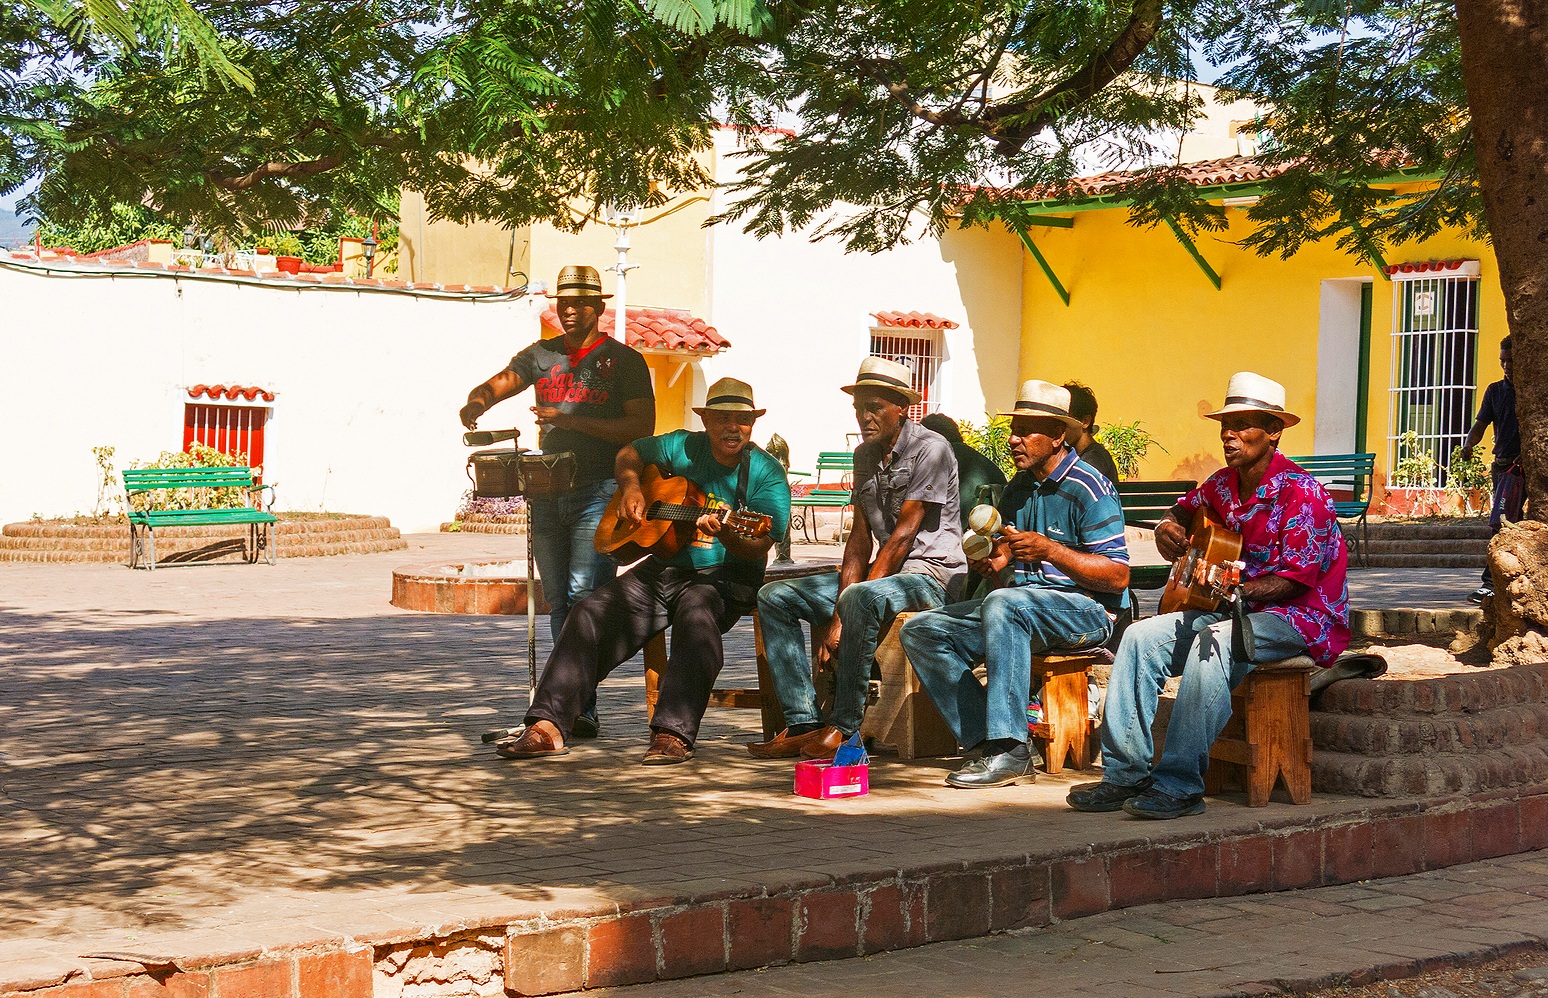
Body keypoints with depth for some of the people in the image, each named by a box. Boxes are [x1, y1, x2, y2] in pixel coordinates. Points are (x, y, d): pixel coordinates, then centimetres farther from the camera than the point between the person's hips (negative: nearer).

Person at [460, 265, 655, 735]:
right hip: (548, 492, 6)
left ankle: (578, 707, -18)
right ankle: (576, 704, 11)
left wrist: (575, 420, -16)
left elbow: (643, 428, -6)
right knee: (558, 603, 6)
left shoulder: (624, 360, 2)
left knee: (584, 597, -16)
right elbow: (497, 385, 13)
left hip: (600, 491, -5)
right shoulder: (541, 355, 17)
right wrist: (476, 402, -13)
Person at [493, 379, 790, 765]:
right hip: (662, 567, 4)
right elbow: (629, 454, 25)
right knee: (590, 613, -16)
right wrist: (631, 486, 4)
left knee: (697, 617, -39)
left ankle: (673, 735, -43)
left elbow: (758, 547, -13)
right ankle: (548, 726, -20)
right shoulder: (683, 448, 7)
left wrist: (724, 533, -34)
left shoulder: (766, 473, -4)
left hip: (723, 578, -4)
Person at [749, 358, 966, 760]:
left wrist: (847, 606, -20)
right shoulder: (865, 455, 12)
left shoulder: (930, 449, -13)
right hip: (882, 573, 9)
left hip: (931, 573, -9)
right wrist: (837, 615, -7)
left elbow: (904, 535, -18)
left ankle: (844, 727, -28)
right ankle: (803, 724, -11)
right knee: (774, 598, -1)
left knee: (860, 599, -39)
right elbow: (861, 538, 7)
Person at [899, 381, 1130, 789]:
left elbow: (1118, 576, -16)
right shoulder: (1017, 490, 15)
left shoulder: (1088, 488, -10)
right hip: (1020, 604, 9)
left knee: (1004, 604, -38)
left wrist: (1050, 550, -24)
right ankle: (985, 742, -16)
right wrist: (990, 565, -12)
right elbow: (1002, 569, 13)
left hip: (1086, 609, -8)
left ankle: (1009, 749, -36)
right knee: (921, 630, -6)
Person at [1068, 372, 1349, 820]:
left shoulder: (1303, 494, -16)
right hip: (1233, 610, 8)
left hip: (1302, 617, -8)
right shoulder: (1223, 485, 7)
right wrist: (1169, 527, 7)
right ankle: (1125, 774, -13)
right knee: (1141, 636, -10)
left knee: (1213, 642, -36)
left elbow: (1294, 580, -21)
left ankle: (1180, 786, -36)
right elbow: (1187, 507, 30)